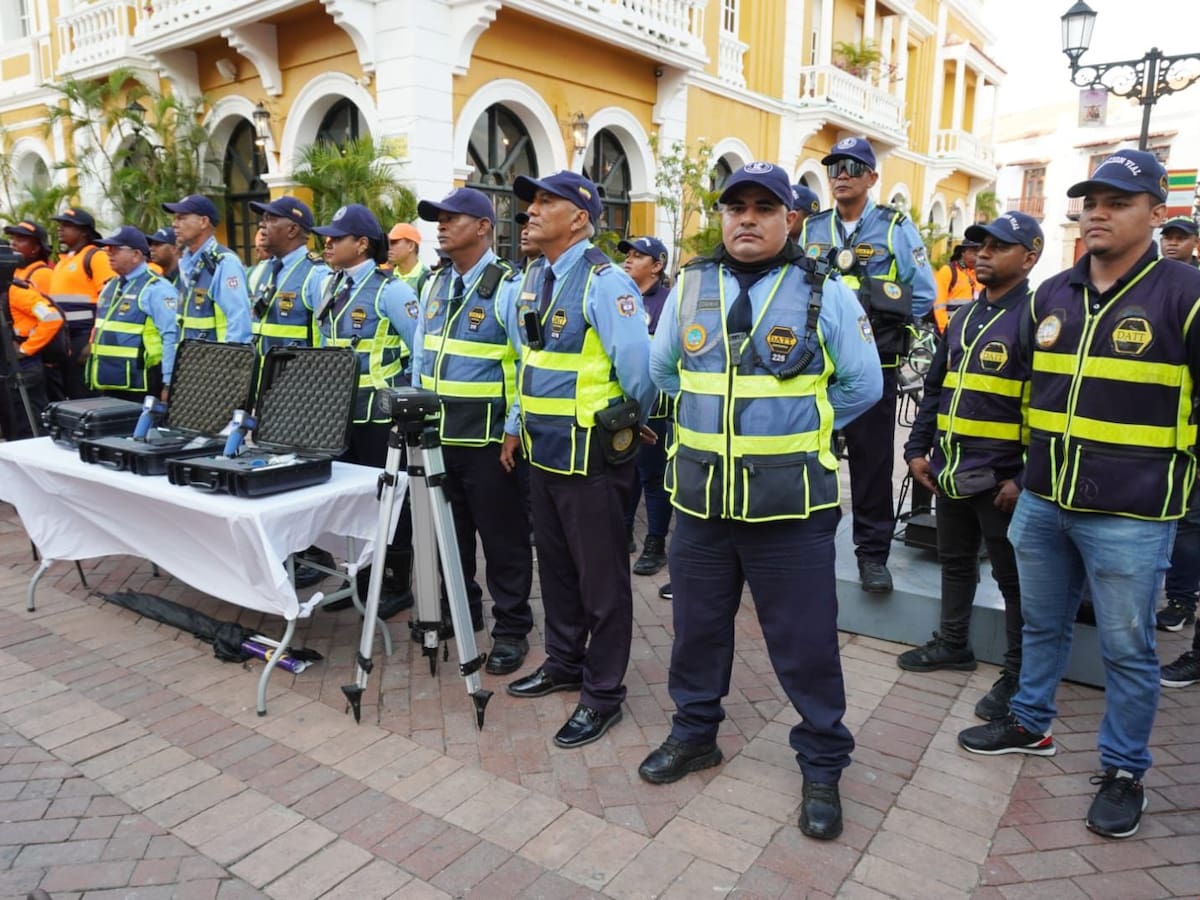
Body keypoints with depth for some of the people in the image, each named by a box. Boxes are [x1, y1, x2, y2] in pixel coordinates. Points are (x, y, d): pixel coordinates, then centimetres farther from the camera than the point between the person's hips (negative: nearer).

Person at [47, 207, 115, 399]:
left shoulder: (96, 256, -7)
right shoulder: (62, 259, 19)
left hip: (84, 337, -8)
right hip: (62, 337, 8)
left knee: (86, 396, -6)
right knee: (69, 394, 12)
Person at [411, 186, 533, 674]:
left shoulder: (506, 287, -12)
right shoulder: (436, 283, 12)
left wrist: (514, 430, -17)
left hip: (487, 437, -7)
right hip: (437, 433, 7)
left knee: (502, 536, 4)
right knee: (448, 529, 18)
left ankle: (511, 628, 17)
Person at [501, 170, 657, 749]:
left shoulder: (604, 282, -16)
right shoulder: (528, 283, 11)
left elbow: (638, 366, -21)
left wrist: (634, 421, -6)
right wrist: (516, 427, 19)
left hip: (590, 455, -8)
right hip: (542, 451, 9)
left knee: (600, 578, 4)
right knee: (555, 566, 21)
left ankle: (602, 694, 19)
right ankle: (563, 663, 39)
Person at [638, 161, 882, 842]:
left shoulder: (825, 294, -4)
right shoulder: (689, 288, 5)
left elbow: (862, 383, 3)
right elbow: (663, 368, 18)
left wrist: (801, 431, 5)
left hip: (792, 501, -3)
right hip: (701, 496, 4)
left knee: (806, 640, 6)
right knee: (698, 625, 17)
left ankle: (823, 766, 27)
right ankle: (695, 733, 38)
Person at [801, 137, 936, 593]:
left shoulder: (896, 228, 2)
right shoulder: (811, 229, 11)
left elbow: (923, 295, 0)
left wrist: (874, 324, -7)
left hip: (872, 366, -3)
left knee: (872, 461, 4)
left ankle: (872, 553, 15)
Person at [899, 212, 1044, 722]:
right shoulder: (965, 317, 13)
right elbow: (935, 388, 17)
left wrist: (1025, 478, -19)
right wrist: (918, 448, 10)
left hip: (1000, 479, -7)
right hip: (950, 471, 8)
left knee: (1013, 576, 5)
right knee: (955, 561, 20)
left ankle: (1018, 675, 18)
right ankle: (953, 644, 37)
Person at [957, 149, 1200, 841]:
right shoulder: (1051, 296, 8)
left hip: (1129, 514, -5)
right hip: (1043, 500, 5)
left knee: (1127, 649, 7)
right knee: (1043, 624, 19)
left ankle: (1125, 771, 25)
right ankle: (1030, 725, 38)